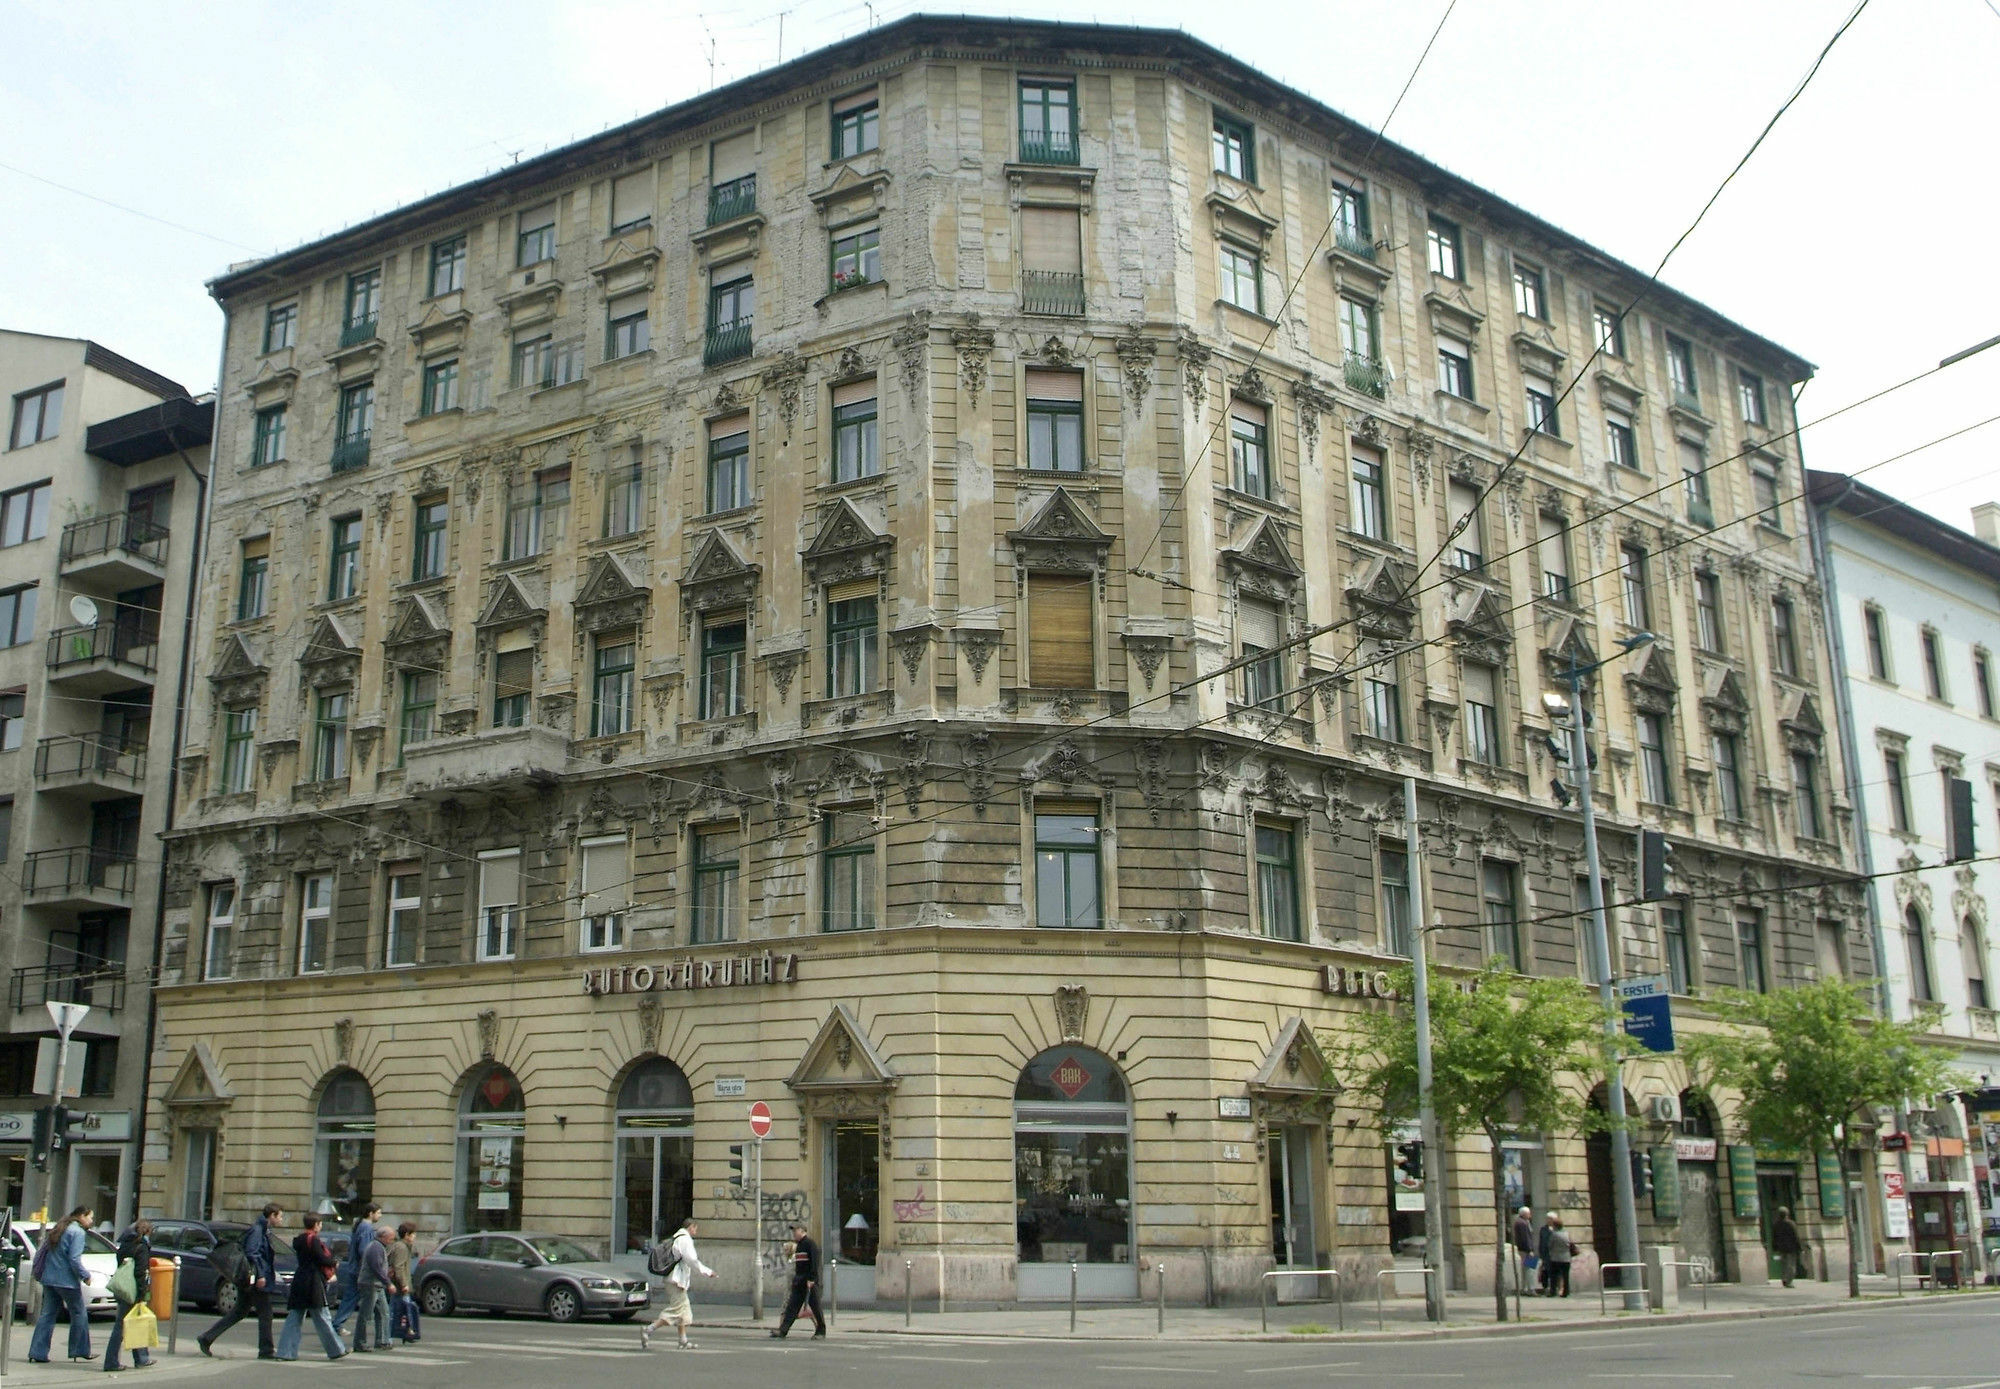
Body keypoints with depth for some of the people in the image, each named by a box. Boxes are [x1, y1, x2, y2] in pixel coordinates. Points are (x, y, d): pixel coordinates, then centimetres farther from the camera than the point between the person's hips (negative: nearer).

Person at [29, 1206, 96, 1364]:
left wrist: (38, 1274, 26)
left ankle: (38, 1352, 5)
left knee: (47, 1315, 10)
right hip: (66, 1280, -8)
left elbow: (42, 1252, 18)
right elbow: (74, 1260, -19)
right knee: (79, 1314, 5)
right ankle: (80, 1351, 10)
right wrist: (85, 1276, -8)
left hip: (48, 1279, 8)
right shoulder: (77, 1232, -12)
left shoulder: (56, 1229, 15)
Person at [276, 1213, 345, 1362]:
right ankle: (335, 1350, 6)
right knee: (322, 1318, -1)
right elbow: (322, 1259, -16)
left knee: (294, 1318, 8)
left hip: (299, 1282, 8)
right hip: (313, 1283, -8)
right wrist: (335, 1263, 3)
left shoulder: (298, 1240, 14)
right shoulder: (313, 1240, -13)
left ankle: (285, 1351, 4)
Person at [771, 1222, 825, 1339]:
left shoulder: (810, 1243, -12)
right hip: (799, 1282, 9)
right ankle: (782, 1331, -2)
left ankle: (821, 1332, 9)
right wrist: (796, 1280, 18)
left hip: (810, 1282, -9)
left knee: (815, 1306, -1)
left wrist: (811, 1279, -23)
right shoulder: (798, 1245, 16)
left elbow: (814, 1262, -19)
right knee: (792, 1306, 2)